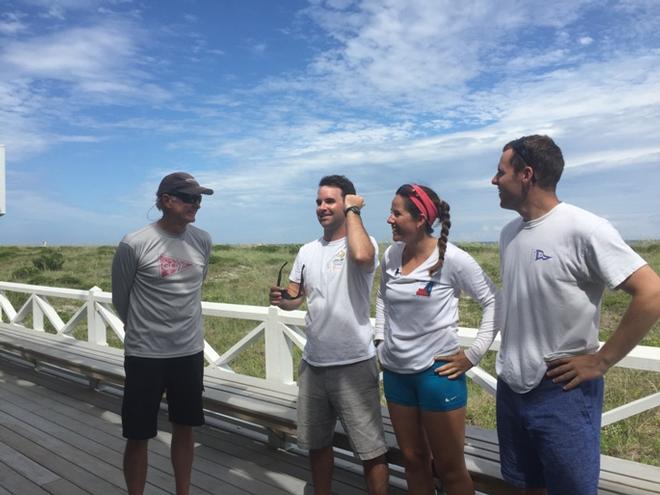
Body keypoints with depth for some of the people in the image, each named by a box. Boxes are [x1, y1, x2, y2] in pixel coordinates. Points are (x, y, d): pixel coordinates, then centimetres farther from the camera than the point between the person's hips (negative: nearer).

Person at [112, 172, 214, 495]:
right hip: (145, 355, -4)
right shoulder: (134, 244, -14)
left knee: (184, 428, 17)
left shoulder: (203, 241, -1)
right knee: (138, 437, 9)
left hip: (190, 351, 4)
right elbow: (120, 299, 1)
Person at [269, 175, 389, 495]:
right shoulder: (307, 251, 7)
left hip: (354, 365, -6)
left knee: (370, 451, 7)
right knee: (317, 444, 23)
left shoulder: (363, 243, -11)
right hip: (312, 364, 6)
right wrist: (281, 298, -12)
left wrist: (353, 210, -20)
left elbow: (361, 256, -36)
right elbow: (294, 299, 13)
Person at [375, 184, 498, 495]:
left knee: (450, 468, 10)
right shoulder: (391, 255, 0)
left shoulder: (452, 259, -16)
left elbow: (494, 302, -10)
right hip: (395, 372, 5)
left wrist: (474, 354, -13)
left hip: (438, 371, -5)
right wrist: (380, 339, 9)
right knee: (413, 459, 20)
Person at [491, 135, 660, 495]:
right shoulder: (509, 233, 5)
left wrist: (601, 361, -16)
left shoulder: (583, 228, -17)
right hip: (511, 388, 7)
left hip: (562, 392, -6)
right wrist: (510, 354, 10)